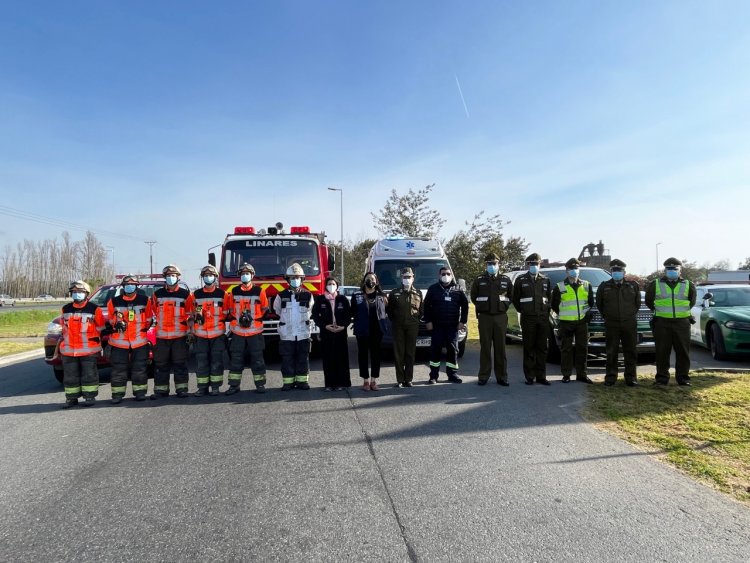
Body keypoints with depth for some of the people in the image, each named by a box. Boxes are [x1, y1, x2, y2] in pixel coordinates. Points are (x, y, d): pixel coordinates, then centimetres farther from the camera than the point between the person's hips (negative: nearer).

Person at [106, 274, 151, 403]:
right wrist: (116, 325, 2)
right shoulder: (114, 301, 2)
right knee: (118, 369, 4)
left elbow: (148, 318, 11)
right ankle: (117, 394, 11)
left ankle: (140, 392, 13)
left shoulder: (144, 300, 2)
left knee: (140, 368, 4)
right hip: (119, 341, 0)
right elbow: (110, 319, 14)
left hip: (140, 341, 0)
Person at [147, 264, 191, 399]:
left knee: (180, 363, 3)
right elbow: (151, 313, 15)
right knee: (161, 364, 7)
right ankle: (161, 389, 15)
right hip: (161, 335, 2)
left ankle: (181, 388, 10)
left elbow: (190, 315, 5)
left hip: (180, 335, -2)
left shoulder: (185, 294, 3)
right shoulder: (157, 294, 8)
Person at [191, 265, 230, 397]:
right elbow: (192, 314, 13)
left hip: (218, 334, -1)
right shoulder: (196, 295, 8)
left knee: (216, 361, 2)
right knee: (201, 362, 3)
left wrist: (226, 331, 2)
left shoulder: (222, 294, 3)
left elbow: (226, 314, 6)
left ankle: (215, 386, 10)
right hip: (200, 334, 2)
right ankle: (202, 387, 10)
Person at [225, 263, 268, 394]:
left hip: (255, 331, -2)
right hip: (237, 331, 2)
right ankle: (234, 385, 13)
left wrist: (254, 318, -4)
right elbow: (229, 310, 13)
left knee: (257, 358, 3)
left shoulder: (259, 291, 1)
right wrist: (237, 319, -1)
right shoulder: (233, 292, 6)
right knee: (236, 359, 5)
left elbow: (265, 309, 6)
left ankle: (260, 384, 11)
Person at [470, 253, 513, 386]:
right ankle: (483, 376, 8)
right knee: (485, 347, 1)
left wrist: (504, 305, 4)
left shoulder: (506, 280, 9)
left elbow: (511, 297, 16)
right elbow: (473, 297, 14)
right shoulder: (479, 280, 6)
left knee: (500, 347, 4)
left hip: (500, 317, 1)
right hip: (484, 317, -1)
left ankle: (502, 377, 11)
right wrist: (481, 307, 4)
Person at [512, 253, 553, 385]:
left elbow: (550, 298, 18)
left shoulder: (546, 280, 11)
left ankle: (541, 376, 13)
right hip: (528, 319, -3)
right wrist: (522, 311, 5)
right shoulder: (521, 280, 3)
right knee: (529, 349, 0)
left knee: (542, 348, 5)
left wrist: (546, 310, 10)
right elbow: (515, 299, 8)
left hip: (543, 318, 3)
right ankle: (529, 376, 6)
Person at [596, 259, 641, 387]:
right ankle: (610, 376, 9)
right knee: (611, 352, 2)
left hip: (629, 324, 1)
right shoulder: (604, 286, 5)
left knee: (630, 351, 4)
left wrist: (631, 315, 11)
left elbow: (638, 303, 14)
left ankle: (631, 377, 11)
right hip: (611, 325, 0)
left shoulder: (633, 285, 7)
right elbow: (599, 304, 13)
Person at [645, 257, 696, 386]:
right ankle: (662, 377, 8)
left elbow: (691, 302, 21)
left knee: (683, 352, 4)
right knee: (662, 352, 1)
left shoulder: (688, 286, 8)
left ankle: (683, 377, 14)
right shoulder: (655, 285, 4)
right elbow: (649, 301, 15)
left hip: (682, 322, 1)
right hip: (662, 322, -1)